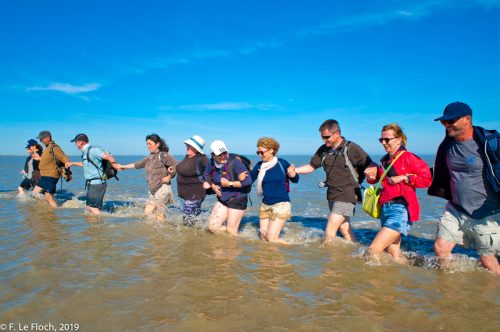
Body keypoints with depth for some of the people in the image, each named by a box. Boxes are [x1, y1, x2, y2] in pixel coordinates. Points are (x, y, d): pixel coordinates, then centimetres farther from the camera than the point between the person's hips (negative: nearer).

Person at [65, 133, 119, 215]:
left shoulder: (93, 150, -15)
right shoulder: (85, 152, 15)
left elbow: (108, 156, -27)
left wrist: (113, 163, -44)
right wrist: (72, 163, 44)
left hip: (96, 184, -10)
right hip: (92, 184, 10)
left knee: (94, 208, -9)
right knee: (88, 207, 17)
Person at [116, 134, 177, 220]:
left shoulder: (163, 155, -12)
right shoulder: (150, 157, 13)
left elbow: (177, 165, -20)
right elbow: (138, 164, 26)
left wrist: (169, 177, -15)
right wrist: (123, 167, 32)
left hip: (162, 189, -9)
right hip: (153, 190, 9)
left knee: (159, 215, -4)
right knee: (147, 212, 9)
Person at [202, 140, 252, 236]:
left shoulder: (234, 161, -22)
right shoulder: (211, 162, -5)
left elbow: (248, 181, -24)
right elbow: (206, 175, 16)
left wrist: (229, 184, -23)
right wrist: (213, 186, -1)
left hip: (237, 200, -6)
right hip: (222, 200, 6)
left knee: (231, 231, 0)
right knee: (212, 226, 5)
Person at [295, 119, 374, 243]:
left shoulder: (351, 148, -12)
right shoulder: (323, 150, 6)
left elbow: (370, 167, -10)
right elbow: (312, 166, 13)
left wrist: (356, 182, -18)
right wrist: (294, 170, 0)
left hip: (346, 196, -6)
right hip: (332, 195, 7)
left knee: (329, 231, -9)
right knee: (344, 228, 14)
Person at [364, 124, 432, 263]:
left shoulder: (407, 157, -7)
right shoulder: (384, 160, 14)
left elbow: (427, 179, -12)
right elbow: (378, 178, 27)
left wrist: (404, 177, -14)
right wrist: (372, 176, 6)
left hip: (401, 209, -8)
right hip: (385, 208, 8)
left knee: (373, 250, -15)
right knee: (394, 255, 14)